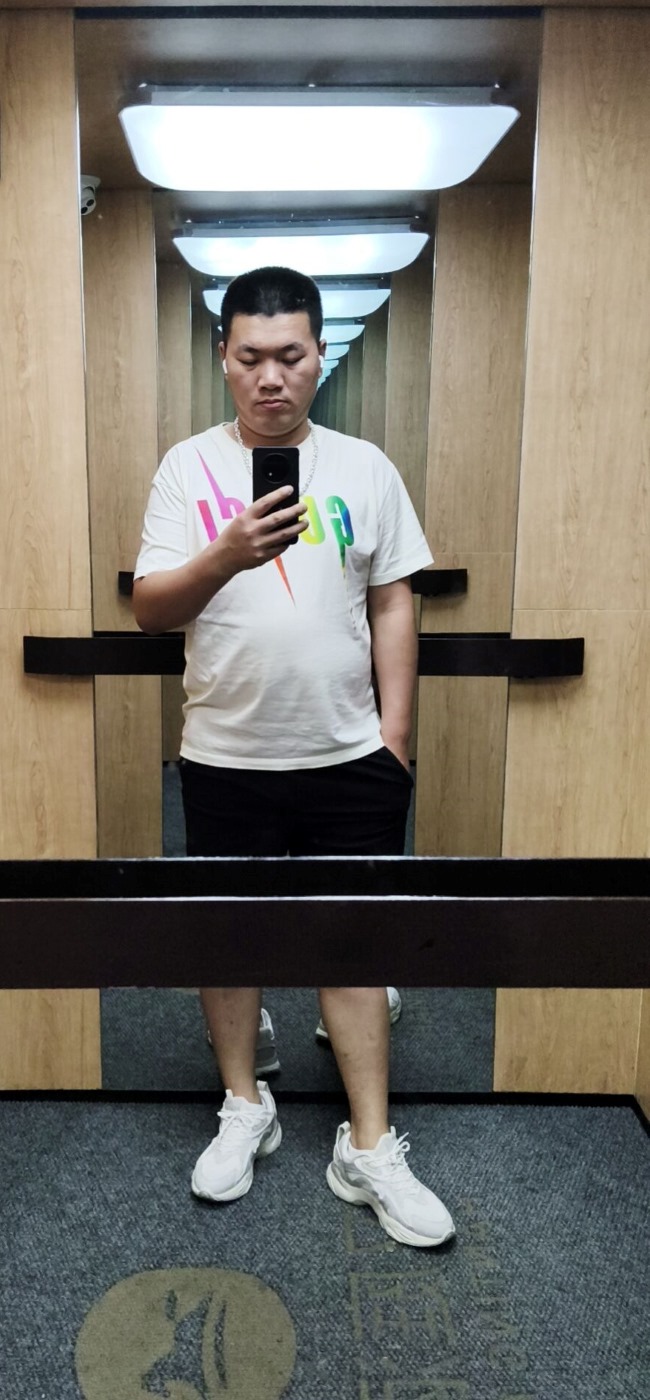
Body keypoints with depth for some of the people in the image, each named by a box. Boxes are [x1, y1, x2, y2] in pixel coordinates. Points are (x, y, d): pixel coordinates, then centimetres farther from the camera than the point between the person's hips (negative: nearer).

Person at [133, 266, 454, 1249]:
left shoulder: (364, 467, 3)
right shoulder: (189, 467, -1)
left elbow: (393, 604, 4)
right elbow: (149, 610, -7)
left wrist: (395, 733, -1)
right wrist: (225, 557, -26)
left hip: (349, 758, 1)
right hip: (225, 757, 0)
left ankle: (368, 1150, 22)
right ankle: (245, 1109, 35)